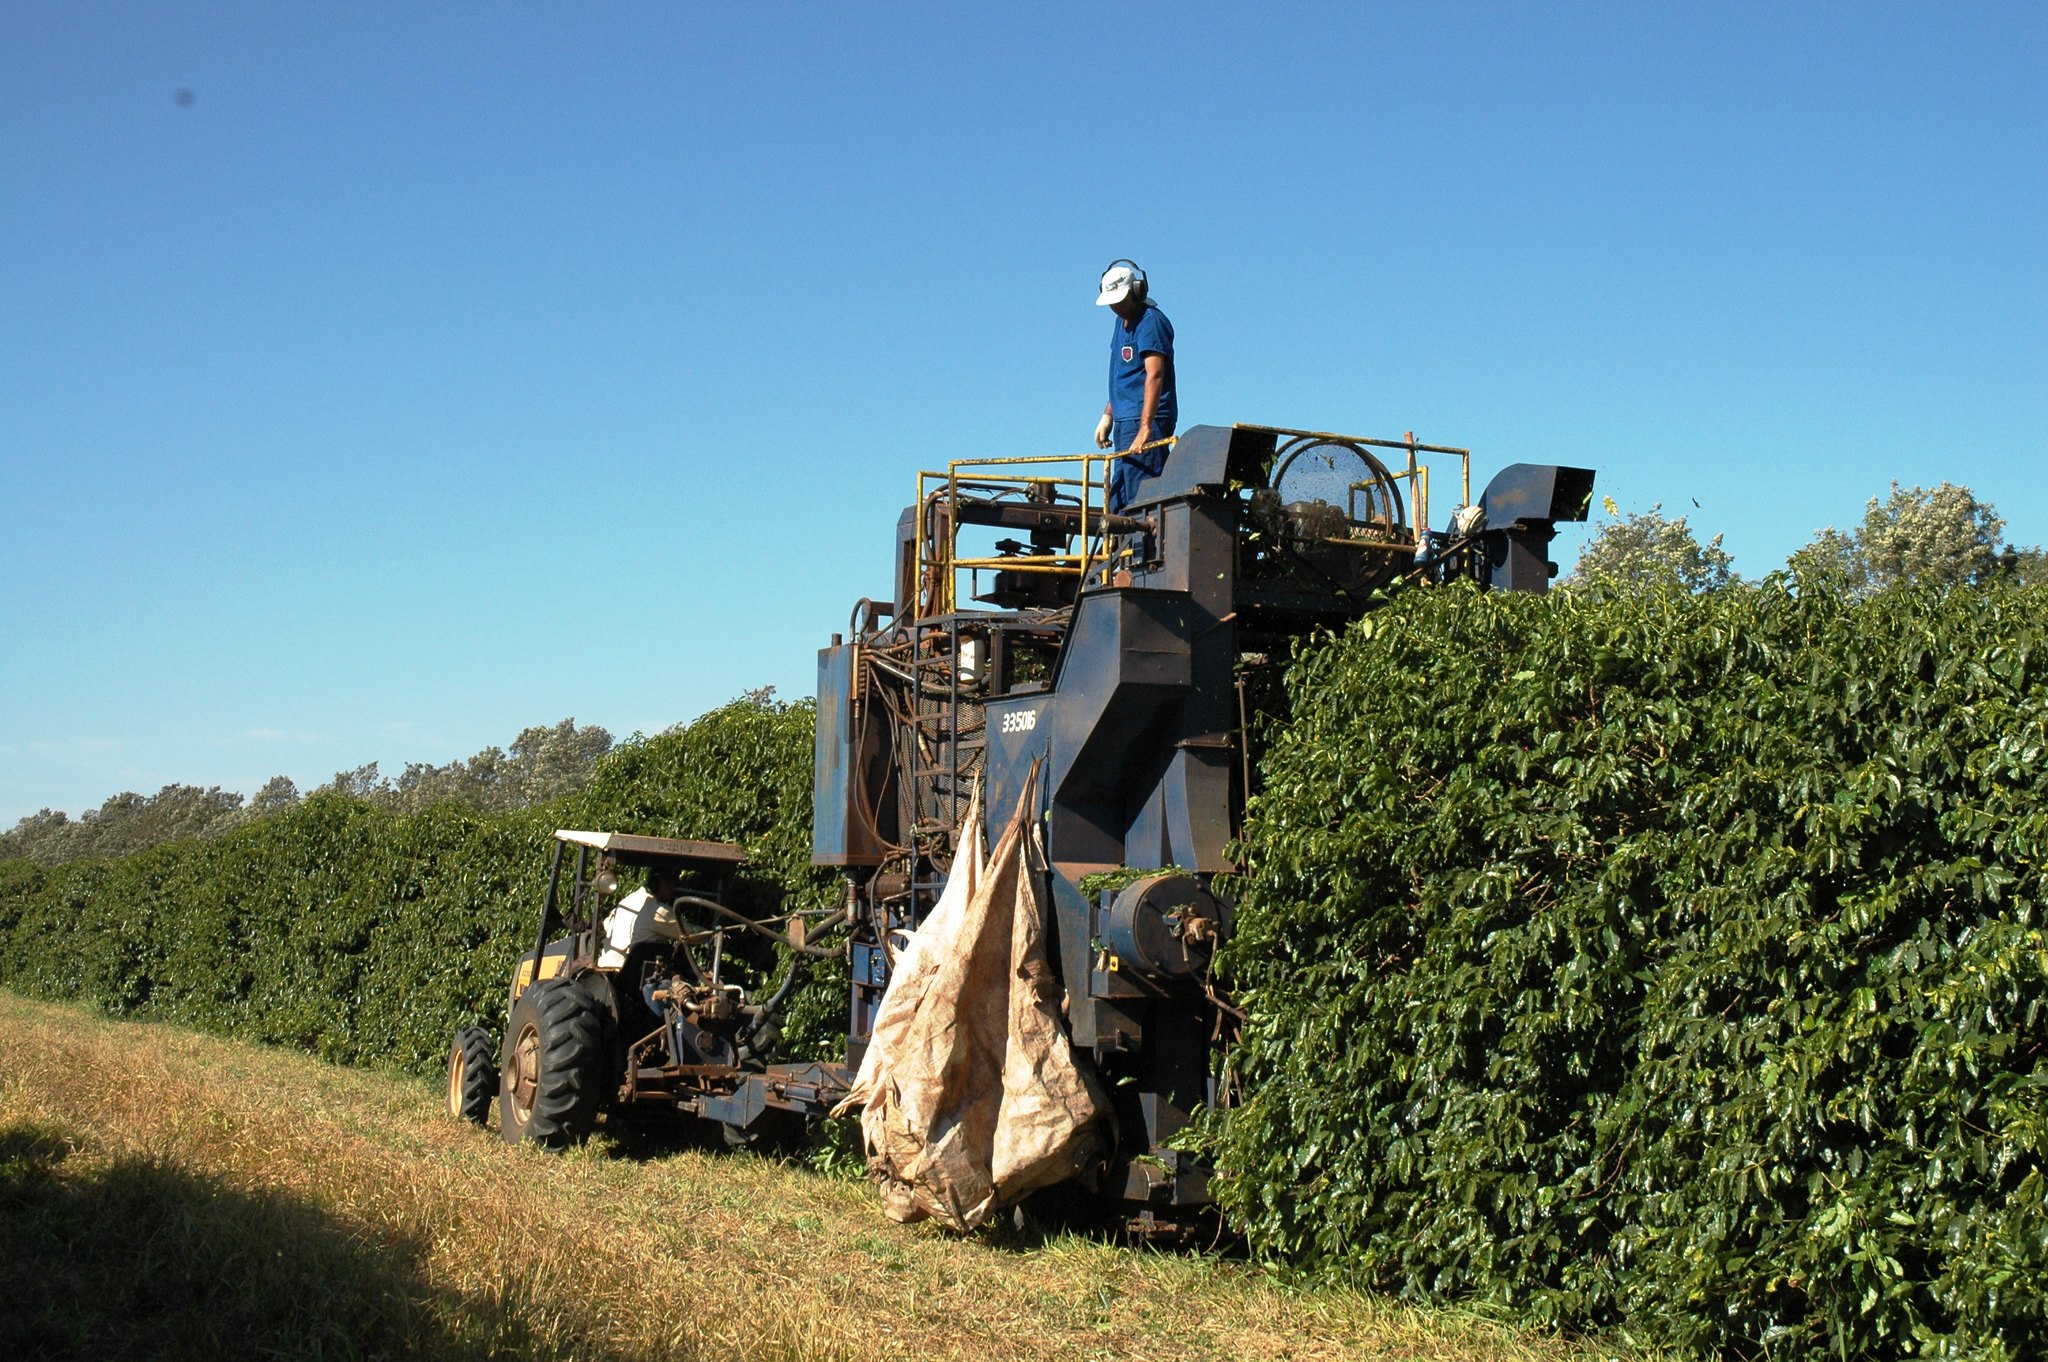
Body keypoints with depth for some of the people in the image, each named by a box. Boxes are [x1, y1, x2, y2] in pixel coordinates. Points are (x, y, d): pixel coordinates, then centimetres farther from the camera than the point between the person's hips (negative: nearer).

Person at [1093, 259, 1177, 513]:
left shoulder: (1151, 322, -11)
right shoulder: (1122, 321, 19)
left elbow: (1154, 376, -21)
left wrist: (1145, 428, -28)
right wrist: (1107, 416, 22)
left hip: (1144, 422, -10)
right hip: (1124, 421, 10)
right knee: (1117, 501, 10)